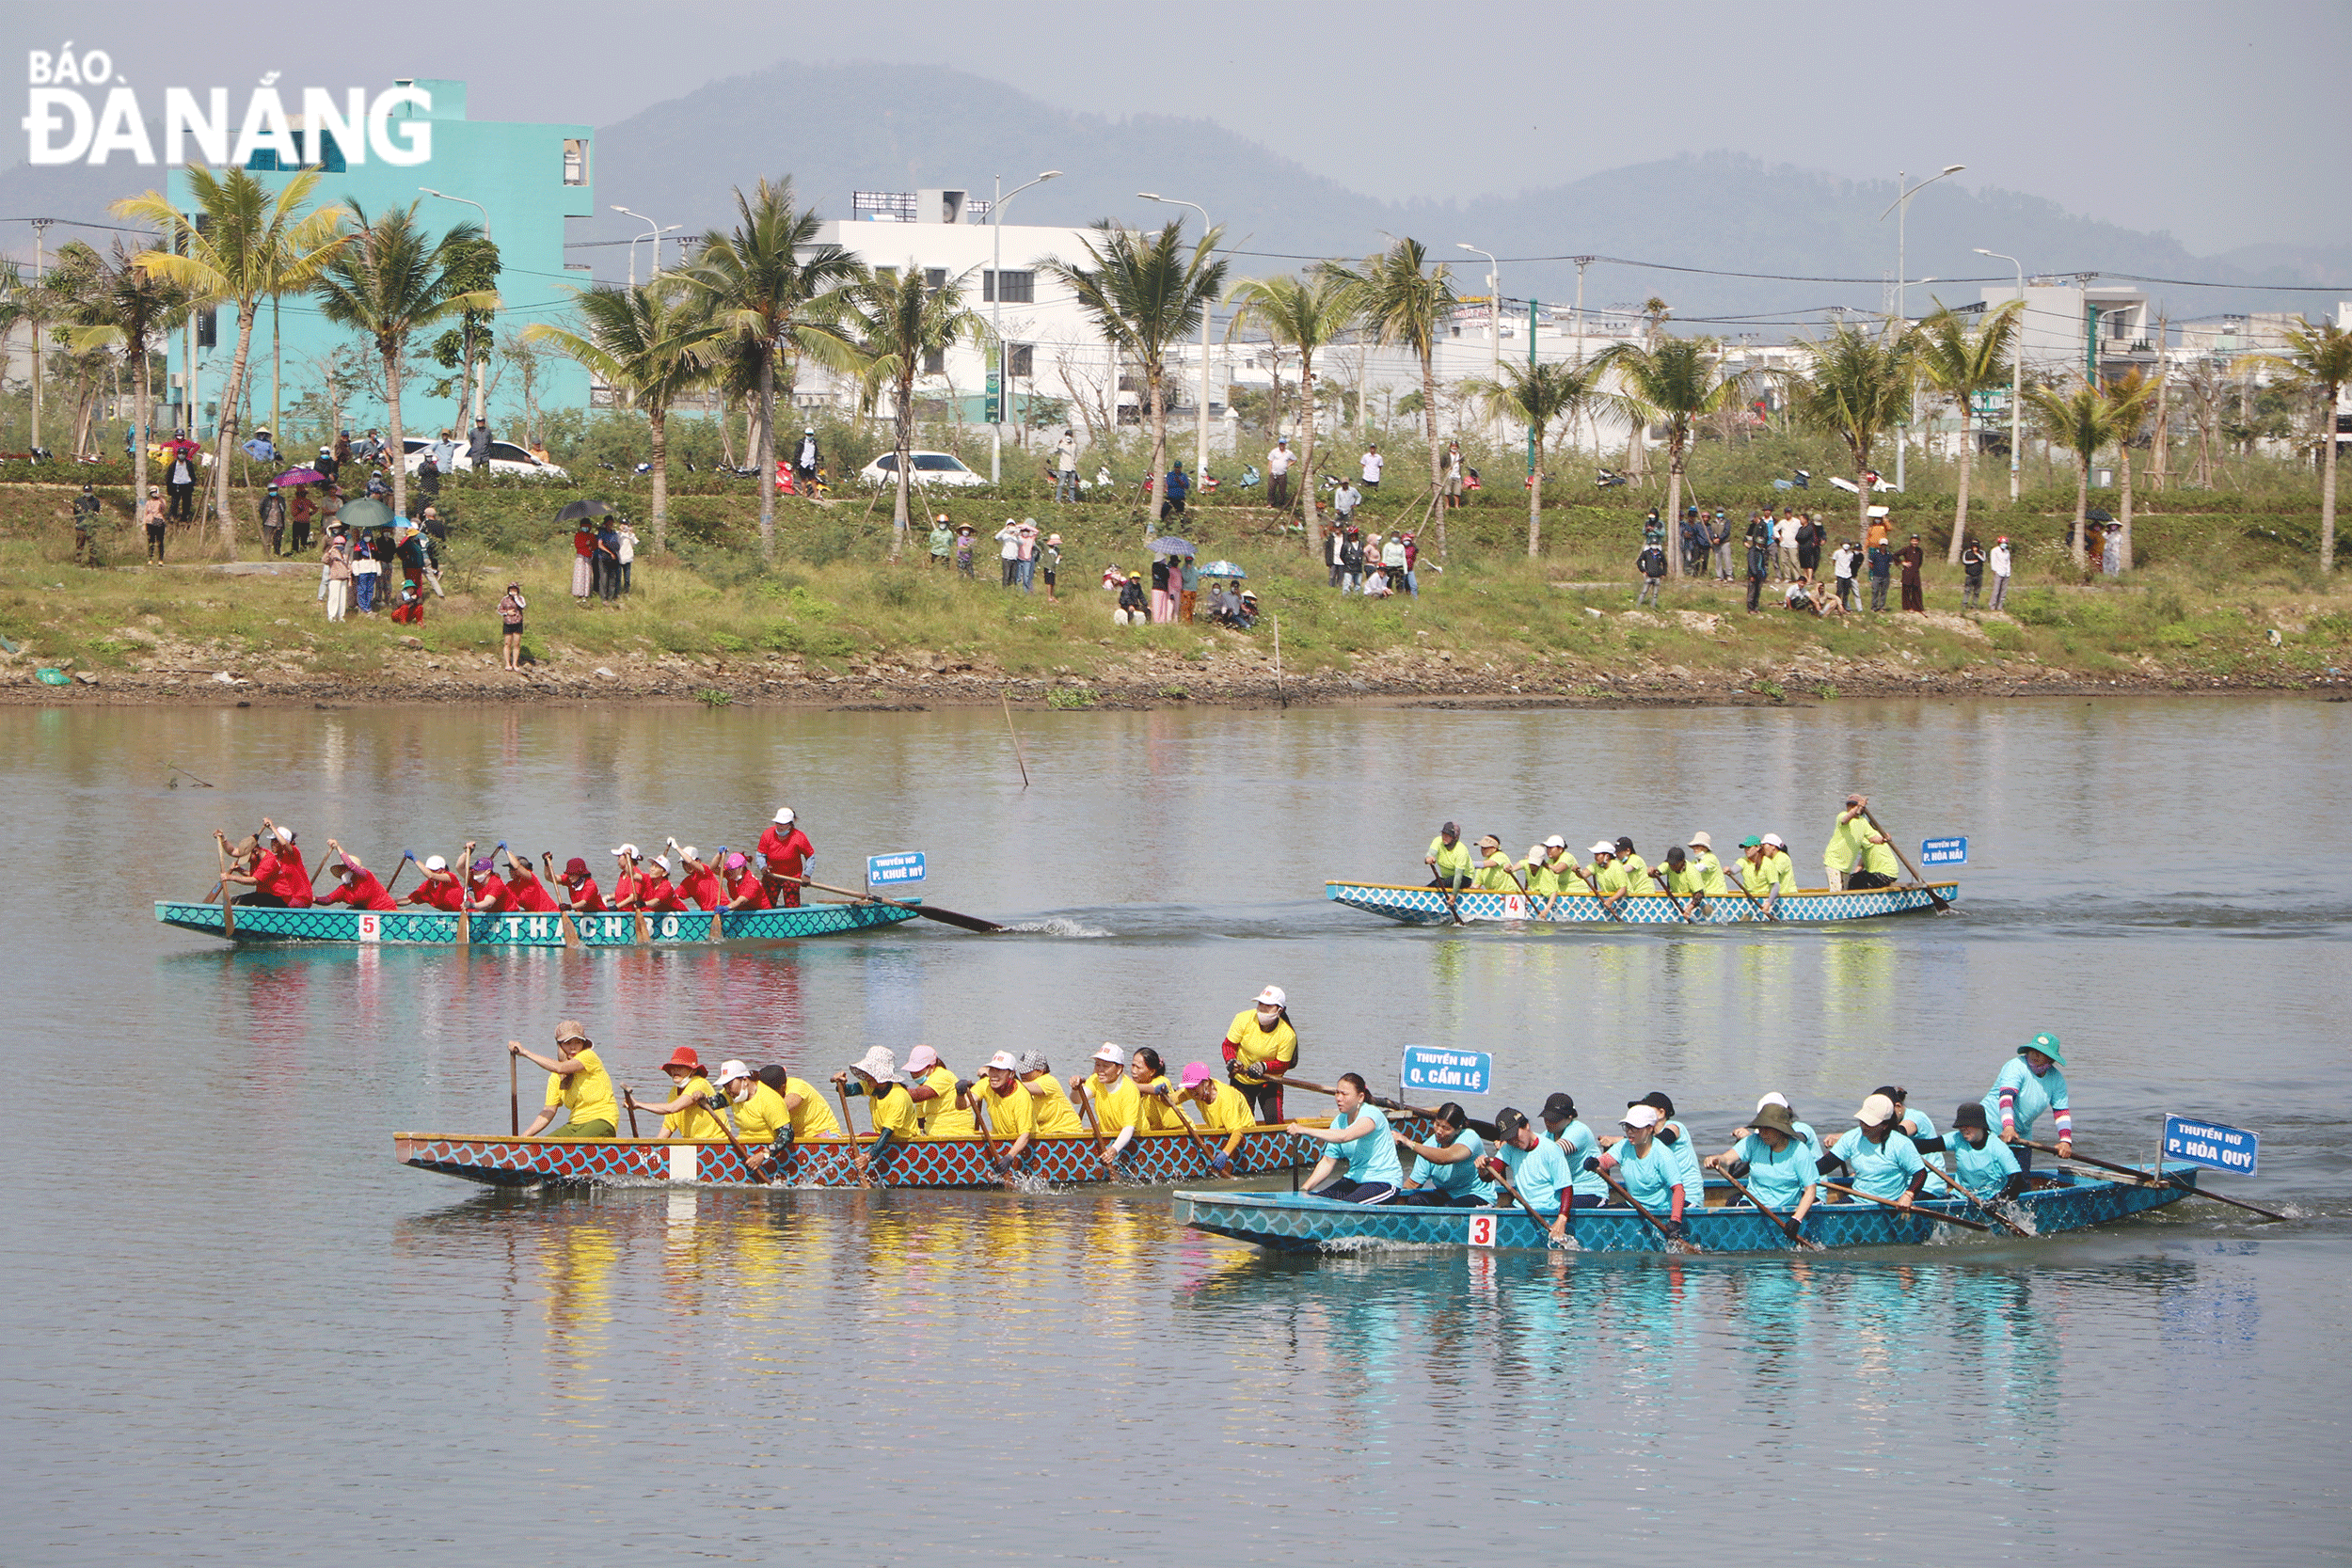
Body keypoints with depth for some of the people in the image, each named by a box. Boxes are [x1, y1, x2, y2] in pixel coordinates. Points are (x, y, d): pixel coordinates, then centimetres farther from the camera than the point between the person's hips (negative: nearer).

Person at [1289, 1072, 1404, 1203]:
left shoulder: (1372, 1115, -17)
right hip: (1355, 1180, 7)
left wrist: (1305, 1130, -35)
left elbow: (1343, 1136, -34)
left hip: (1384, 1181, -7)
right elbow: (1328, 1161, 8)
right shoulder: (1339, 1121, 6)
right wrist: (1304, 1189, -4)